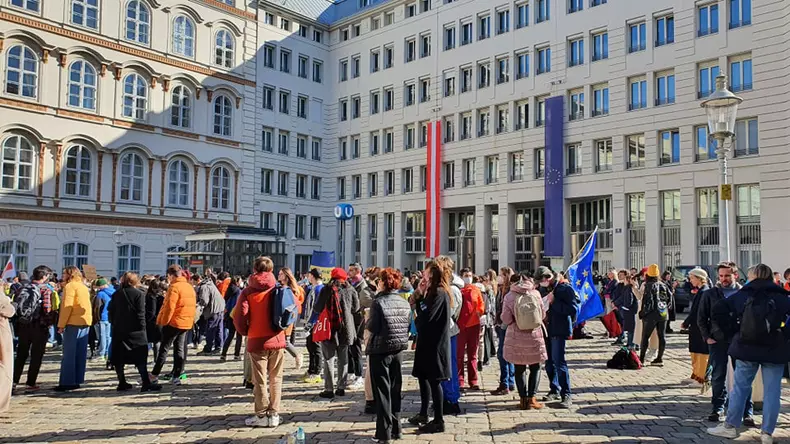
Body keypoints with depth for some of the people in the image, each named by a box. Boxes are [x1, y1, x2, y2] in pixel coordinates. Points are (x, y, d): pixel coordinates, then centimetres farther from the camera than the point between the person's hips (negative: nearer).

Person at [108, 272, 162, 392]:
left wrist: (113, 324, 16)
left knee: (119, 358, 11)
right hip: (134, 330, -5)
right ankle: (146, 383, -9)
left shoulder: (116, 294, 8)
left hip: (118, 330, 5)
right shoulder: (139, 294, -7)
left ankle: (122, 383, 14)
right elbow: (141, 314, -12)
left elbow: (111, 311, 9)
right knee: (140, 357, -4)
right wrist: (142, 328, -8)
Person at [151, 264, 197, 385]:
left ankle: (154, 375, 3)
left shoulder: (174, 287, -14)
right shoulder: (190, 287, 12)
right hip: (186, 323, 7)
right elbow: (193, 305, 14)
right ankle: (177, 376, 10)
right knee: (180, 349, 10)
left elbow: (169, 307, -19)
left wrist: (163, 321, -11)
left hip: (173, 322, -7)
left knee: (164, 348, -1)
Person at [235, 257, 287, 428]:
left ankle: (261, 415, 12)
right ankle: (274, 414, 14)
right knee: (275, 379, 11)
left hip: (257, 341, -2)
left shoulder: (248, 292, -5)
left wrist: (246, 332, 9)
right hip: (277, 339, 2)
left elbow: (239, 317, -10)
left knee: (260, 380, 7)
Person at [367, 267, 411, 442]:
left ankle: (385, 433, 3)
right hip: (398, 350, 6)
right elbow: (408, 326, 9)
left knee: (382, 392, 1)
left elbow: (372, 327, -15)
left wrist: (367, 322, 4)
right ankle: (395, 429, 23)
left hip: (380, 351, -6)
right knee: (395, 390, 15)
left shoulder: (378, 302, -15)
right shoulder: (404, 302, 4)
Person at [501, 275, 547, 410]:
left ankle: (523, 398, 10)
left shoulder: (509, 296, -6)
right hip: (534, 335, 0)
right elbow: (543, 314, 5)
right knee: (535, 368, 13)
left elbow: (506, 320, -8)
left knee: (519, 368, 11)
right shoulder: (535, 294, -3)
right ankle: (531, 398, 5)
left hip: (516, 337, 0)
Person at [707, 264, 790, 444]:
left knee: (740, 387, 11)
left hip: (746, 348, 1)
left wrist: (732, 332, 3)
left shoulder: (742, 294, 2)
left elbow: (718, 311, -4)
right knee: (772, 391, 6)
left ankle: (731, 426, 17)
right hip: (775, 350, -1)